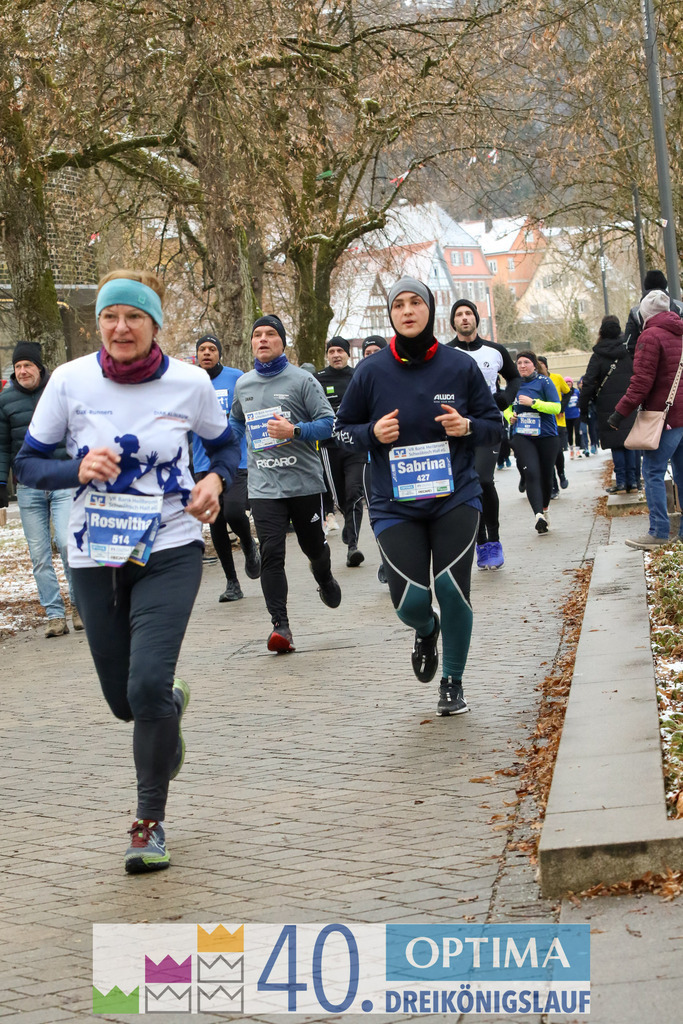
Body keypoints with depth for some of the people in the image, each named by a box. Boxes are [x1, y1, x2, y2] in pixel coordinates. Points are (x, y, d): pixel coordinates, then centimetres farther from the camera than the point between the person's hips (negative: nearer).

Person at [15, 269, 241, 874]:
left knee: (147, 686, -17)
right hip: (95, 557, 2)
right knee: (124, 700, 12)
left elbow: (225, 444, 11)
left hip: (170, 553, -2)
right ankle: (172, 704, 51)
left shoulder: (189, 382, -7)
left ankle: (150, 821, 4)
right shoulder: (71, 381, -7)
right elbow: (28, 464, 0)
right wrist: (78, 470, -20)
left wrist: (216, 480, -10)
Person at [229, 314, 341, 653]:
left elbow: (328, 422, -9)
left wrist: (294, 431, -22)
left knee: (313, 545, 14)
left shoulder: (302, 380, -4)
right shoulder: (243, 385, 10)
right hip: (264, 485, 2)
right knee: (271, 553, -11)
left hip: (304, 481, -2)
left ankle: (325, 580, 49)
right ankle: (280, 624, -11)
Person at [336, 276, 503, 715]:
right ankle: (427, 630, 31)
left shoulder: (460, 365, 0)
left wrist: (467, 426, -13)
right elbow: (343, 428, 10)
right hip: (395, 504, 0)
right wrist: (372, 433, -11)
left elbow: (496, 424, 8)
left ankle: (453, 683, 13)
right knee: (410, 600, -10)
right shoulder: (371, 371, 0)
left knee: (452, 588, -10)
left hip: (455, 497, 0)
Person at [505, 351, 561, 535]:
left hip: (547, 436, -1)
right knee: (531, 472, -19)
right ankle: (539, 515, -29)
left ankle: (544, 510, 35)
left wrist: (533, 402, -20)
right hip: (522, 437, 1)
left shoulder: (544, 382, -4)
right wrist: (510, 416, 1)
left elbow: (556, 407, -12)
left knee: (546, 475, 9)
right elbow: (507, 408, 24)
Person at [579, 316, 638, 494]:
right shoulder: (628, 353, 4)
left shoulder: (598, 357, -5)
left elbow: (588, 384, -8)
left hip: (608, 405, -3)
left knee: (616, 445, 0)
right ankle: (632, 481, 8)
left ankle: (621, 482, -2)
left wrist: (583, 406, -1)